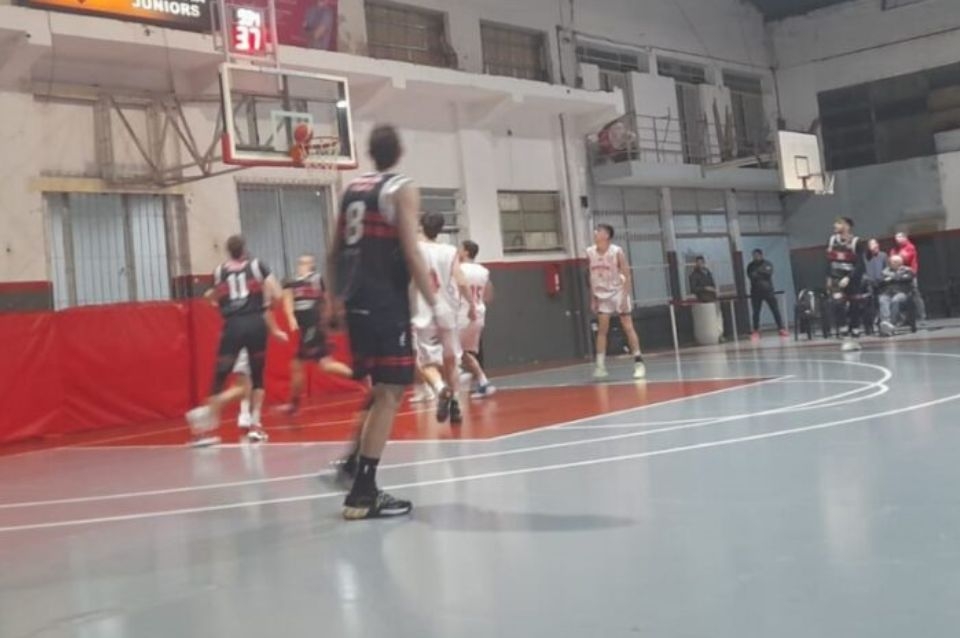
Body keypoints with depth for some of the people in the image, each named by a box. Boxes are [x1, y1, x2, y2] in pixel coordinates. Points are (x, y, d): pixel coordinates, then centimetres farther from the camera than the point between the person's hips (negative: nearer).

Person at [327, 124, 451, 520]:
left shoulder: (351, 190, 15)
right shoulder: (402, 190, -5)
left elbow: (335, 253, 19)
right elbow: (410, 253, -15)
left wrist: (338, 297, 31)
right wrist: (435, 304, -13)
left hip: (357, 303, 8)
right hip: (387, 304, -7)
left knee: (381, 388, 23)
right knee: (390, 393, -4)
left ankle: (353, 462, 20)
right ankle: (363, 494, -5)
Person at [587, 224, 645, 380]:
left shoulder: (617, 252, -14)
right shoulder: (590, 252, -1)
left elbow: (627, 276, -13)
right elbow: (592, 277, 8)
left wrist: (625, 297, -20)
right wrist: (593, 298, 6)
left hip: (618, 292, -4)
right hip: (602, 295, 4)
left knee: (628, 327, -4)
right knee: (602, 330, 0)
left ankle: (639, 362, 1)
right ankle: (601, 366, 1)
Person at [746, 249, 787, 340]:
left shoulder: (767, 264, 6)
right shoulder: (751, 266, 7)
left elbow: (769, 273, -12)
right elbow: (751, 276, -9)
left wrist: (758, 272, -13)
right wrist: (763, 275, -16)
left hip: (768, 291, 0)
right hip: (756, 293, 0)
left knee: (775, 310, -1)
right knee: (756, 312, -1)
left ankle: (781, 329, 3)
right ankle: (756, 332, 5)